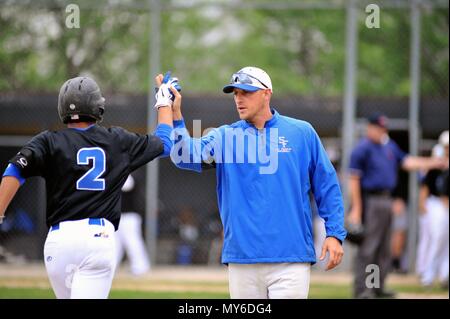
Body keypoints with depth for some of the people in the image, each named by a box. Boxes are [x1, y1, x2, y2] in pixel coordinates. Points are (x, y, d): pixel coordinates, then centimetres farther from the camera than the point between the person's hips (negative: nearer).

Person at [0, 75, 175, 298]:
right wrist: (164, 104, 46)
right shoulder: (118, 141, 12)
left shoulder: (50, 142, 6)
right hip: (99, 237, -1)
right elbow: (164, 143, 29)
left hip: (59, 238, 1)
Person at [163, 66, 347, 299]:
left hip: (290, 260, -2)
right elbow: (186, 156, -8)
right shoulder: (225, 136, 9)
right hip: (242, 260, 2)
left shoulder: (302, 133, 6)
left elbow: (326, 186, 7)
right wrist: (175, 115, -21)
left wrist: (334, 234, -1)